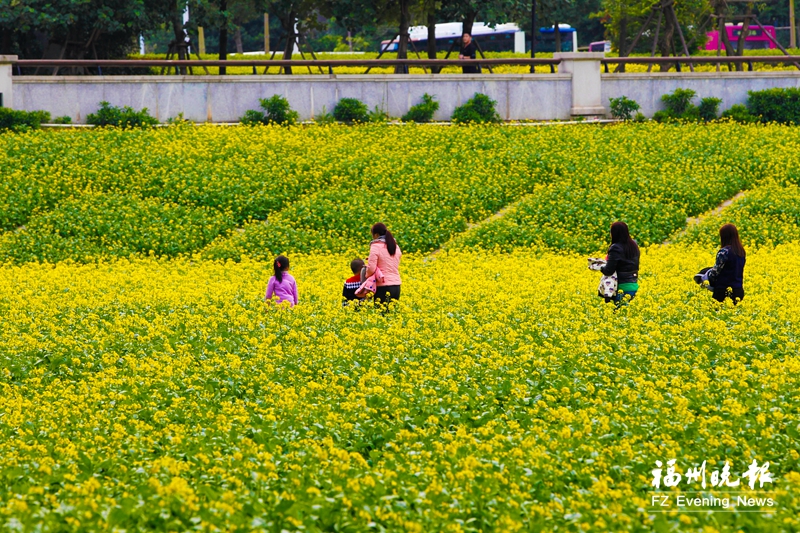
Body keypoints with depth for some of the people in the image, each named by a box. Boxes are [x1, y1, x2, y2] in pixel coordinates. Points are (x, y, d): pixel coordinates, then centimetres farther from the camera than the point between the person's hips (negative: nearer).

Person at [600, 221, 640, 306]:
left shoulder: (616, 249, -15)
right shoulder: (634, 246, 7)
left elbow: (608, 271, -18)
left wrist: (601, 267, 4)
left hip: (623, 288, -8)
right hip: (634, 286, 8)